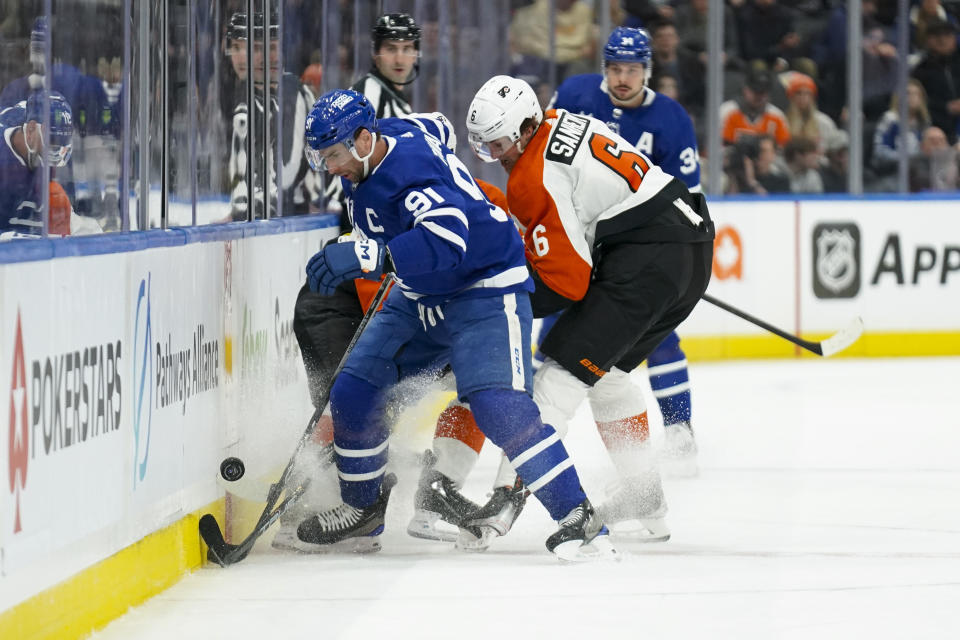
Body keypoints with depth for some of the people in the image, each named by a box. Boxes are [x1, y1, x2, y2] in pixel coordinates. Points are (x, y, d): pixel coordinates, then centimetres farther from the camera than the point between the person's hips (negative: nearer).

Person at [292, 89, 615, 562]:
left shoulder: (414, 166, -30)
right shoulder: (363, 166, -1)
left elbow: (447, 242, -46)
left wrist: (365, 256, -55)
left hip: (486, 292, -10)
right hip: (420, 297, 10)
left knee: (497, 406, -25)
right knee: (352, 393, 2)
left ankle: (578, 517, -22)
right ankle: (363, 510, 21)